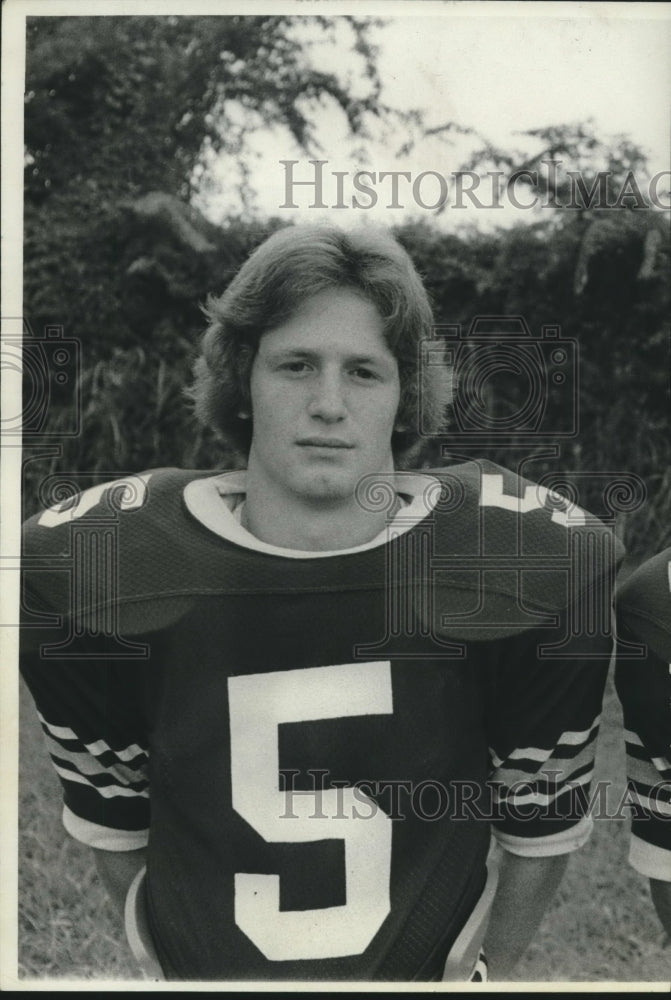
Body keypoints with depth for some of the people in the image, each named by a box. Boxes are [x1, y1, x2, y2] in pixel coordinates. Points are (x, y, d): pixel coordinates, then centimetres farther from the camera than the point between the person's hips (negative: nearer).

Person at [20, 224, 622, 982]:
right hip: (197, 969, 1)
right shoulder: (86, 563, -19)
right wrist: (165, 958, 2)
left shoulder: (532, 558, -20)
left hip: (430, 968, 0)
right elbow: (111, 818, -5)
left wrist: (494, 966, 2)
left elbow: (539, 818, -6)